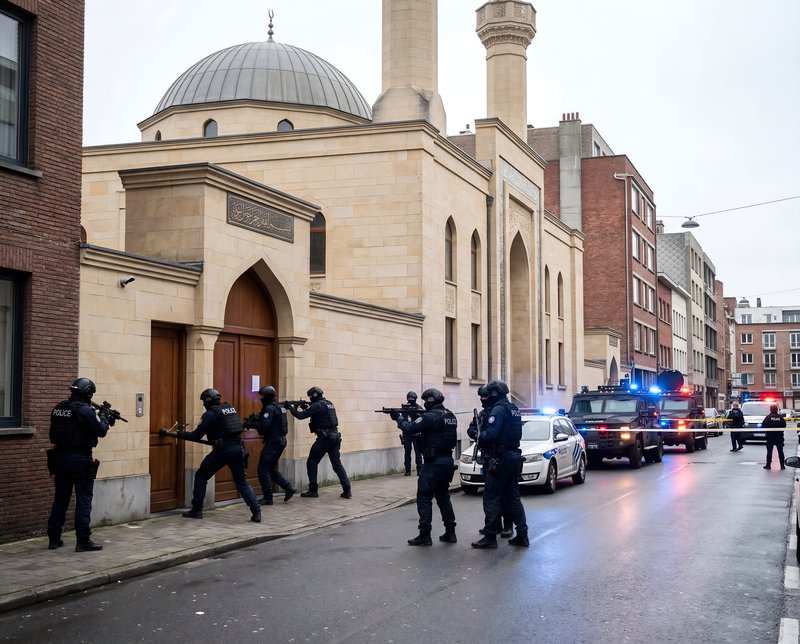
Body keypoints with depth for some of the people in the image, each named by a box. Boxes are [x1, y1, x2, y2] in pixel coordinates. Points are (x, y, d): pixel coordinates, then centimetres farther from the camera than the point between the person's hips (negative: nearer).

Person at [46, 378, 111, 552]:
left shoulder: (58, 408, 7)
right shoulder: (85, 410, -15)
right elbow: (101, 431, -9)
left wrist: (100, 418, 16)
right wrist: (104, 416, 9)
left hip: (60, 458, 7)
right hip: (80, 459, -7)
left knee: (60, 498, 14)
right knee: (84, 499, 0)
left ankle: (54, 538, 18)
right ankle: (83, 541, -1)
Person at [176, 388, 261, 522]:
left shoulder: (210, 414, -5)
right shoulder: (231, 409, 16)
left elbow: (196, 436, -7)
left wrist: (178, 434, 2)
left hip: (222, 451, -6)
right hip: (238, 448, 6)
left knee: (201, 477, 12)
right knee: (242, 482, 13)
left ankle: (196, 510, 12)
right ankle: (256, 511, -1)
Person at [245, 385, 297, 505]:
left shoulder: (270, 408, -14)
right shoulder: (277, 407, 17)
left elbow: (264, 424, -27)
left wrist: (249, 424, -19)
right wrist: (257, 418, 5)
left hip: (273, 442, -10)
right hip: (280, 441, 10)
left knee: (263, 469, -4)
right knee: (271, 468, 18)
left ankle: (267, 498, -2)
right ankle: (289, 489, 13)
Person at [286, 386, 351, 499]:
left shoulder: (317, 405, -10)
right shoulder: (330, 404, 16)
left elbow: (301, 416, -13)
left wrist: (290, 407, 1)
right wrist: (306, 407, 16)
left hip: (325, 437, -8)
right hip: (335, 436, 8)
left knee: (312, 462, 5)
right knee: (337, 463, 9)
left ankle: (313, 490, 6)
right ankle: (347, 491, 2)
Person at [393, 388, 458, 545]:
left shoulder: (430, 416, -16)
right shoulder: (450, 415, 11)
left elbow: (410, 429, -18)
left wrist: (399, 418, -2)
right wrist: (415, 418, 10)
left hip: (434, 462, -8)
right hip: (448, 460, 8)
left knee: (424, 497, -2)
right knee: (443, 496, 17)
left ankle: (424, 535, -3)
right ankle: (450, 532, 17)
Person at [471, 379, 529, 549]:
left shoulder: (498, 409, -14)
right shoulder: (513, 409, 16)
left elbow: (491, 434, -25)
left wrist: (480, 437, -5)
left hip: (499, 459, -9)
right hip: (514, 457, 9)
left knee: (491, 498, -4)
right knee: (512, 497, 13)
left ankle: (490, 537, -2)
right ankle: (522, 535, 12)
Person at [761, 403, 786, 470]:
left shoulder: (768, 417, -9)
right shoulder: (780, 417, -3)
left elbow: (763, 425, -8)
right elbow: (784, 425, 1)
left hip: (770, 437, -2)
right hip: (779, 437, 2)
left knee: (769, 451, 4)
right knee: (780, 451, 8)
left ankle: (768, 465, 2)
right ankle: (782, 465, 8)